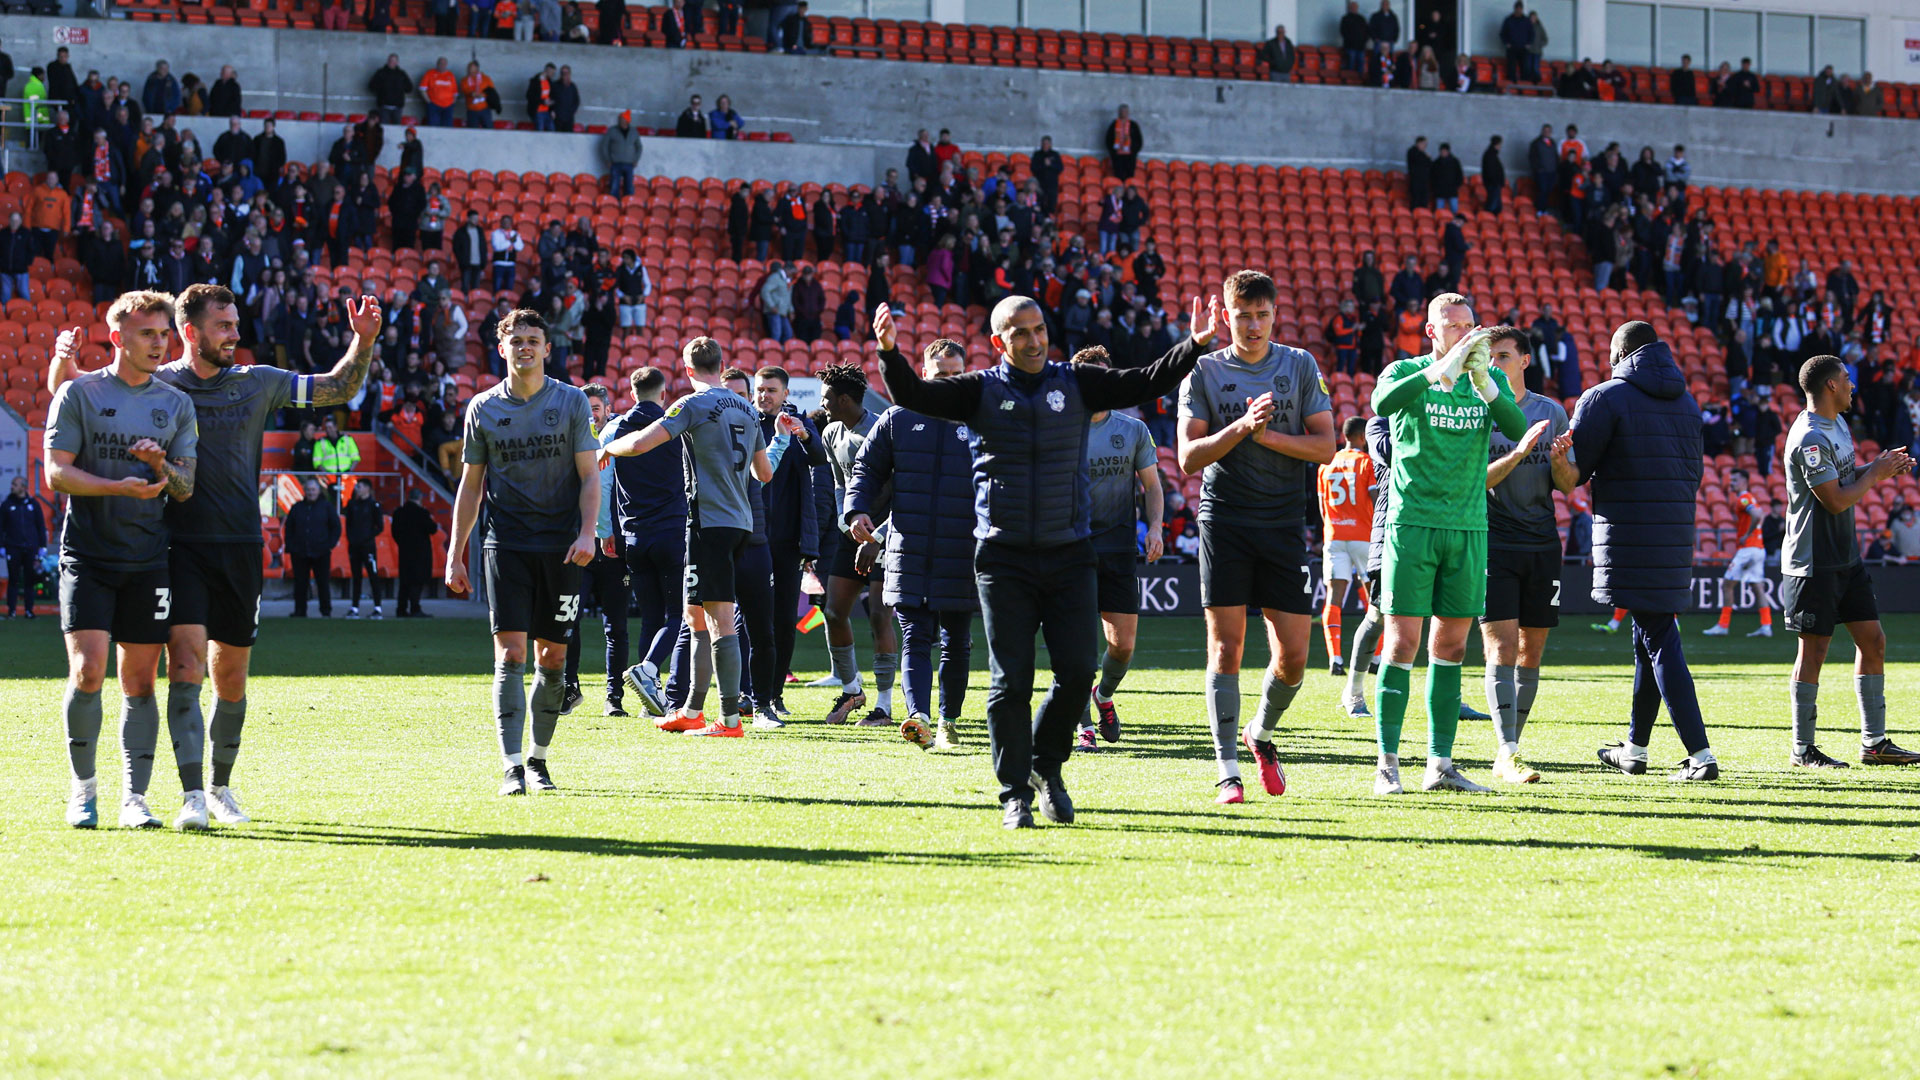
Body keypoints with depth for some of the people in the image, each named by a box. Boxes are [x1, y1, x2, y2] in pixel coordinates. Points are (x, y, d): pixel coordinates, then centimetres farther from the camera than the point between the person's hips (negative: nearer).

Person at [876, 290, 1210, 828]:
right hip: (1003, 557, -2)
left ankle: (1047, 764, 21)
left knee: (1077, 672, -3)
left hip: (1069, 556, 2)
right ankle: (1016, 794, 7)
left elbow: (1146, 383, 2)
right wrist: (890, 353, -26)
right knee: (1011, 681, -2)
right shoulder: (981, 390, 1)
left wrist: (1196, 345, -11)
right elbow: (913, 395, -8)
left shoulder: (1075, 384, 6)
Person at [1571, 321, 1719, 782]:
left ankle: (1701, 755, -15)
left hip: (1629, 536, -7)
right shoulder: (1685, 402, 14)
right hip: (1676, 535, 7)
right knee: (1650, 635, 18)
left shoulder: (1605, 398, -7)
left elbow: (1573, 467, -8)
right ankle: (1635, 748, 28)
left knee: (1659, 640, -8)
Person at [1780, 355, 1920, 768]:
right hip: (1814, 561, -9)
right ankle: (1803, 749, 6)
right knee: (1814, 649, -3)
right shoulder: (1809, 439, -20)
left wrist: (1882, 467, 5)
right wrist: (1875, 474, -8)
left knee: (1873, 641, 7)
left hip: (1846, 556, 9)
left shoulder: (1837, 423, 12)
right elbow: (1837, 500, -21)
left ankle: (1874, 742, 13)